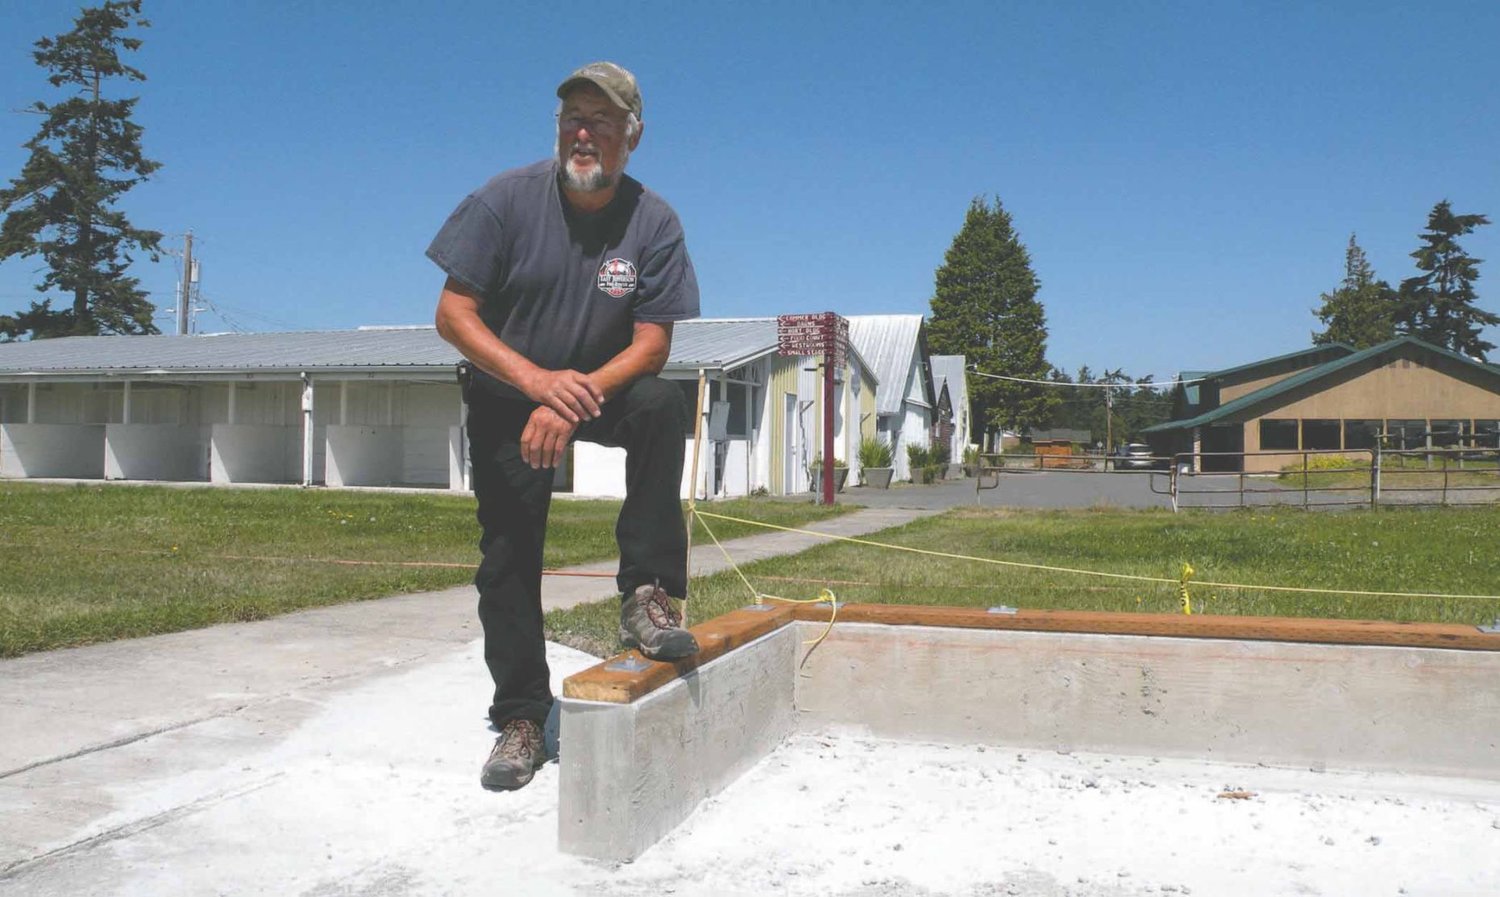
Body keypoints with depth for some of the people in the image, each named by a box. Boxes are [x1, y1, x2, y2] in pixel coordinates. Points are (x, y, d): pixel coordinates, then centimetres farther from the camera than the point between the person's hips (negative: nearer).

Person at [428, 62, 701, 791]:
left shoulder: (653, 222, -13)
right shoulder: (507, 199, -14)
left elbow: (652, 343, -15)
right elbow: (453, 314, -15)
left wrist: (573, 401, -31)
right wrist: (538, 381, -31)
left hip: (602, 387, 0)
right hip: (507, 396, 0)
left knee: (663, 406, -32)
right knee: (508, 558, -2)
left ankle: (646, 595, -25)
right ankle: (520, 719, 13)